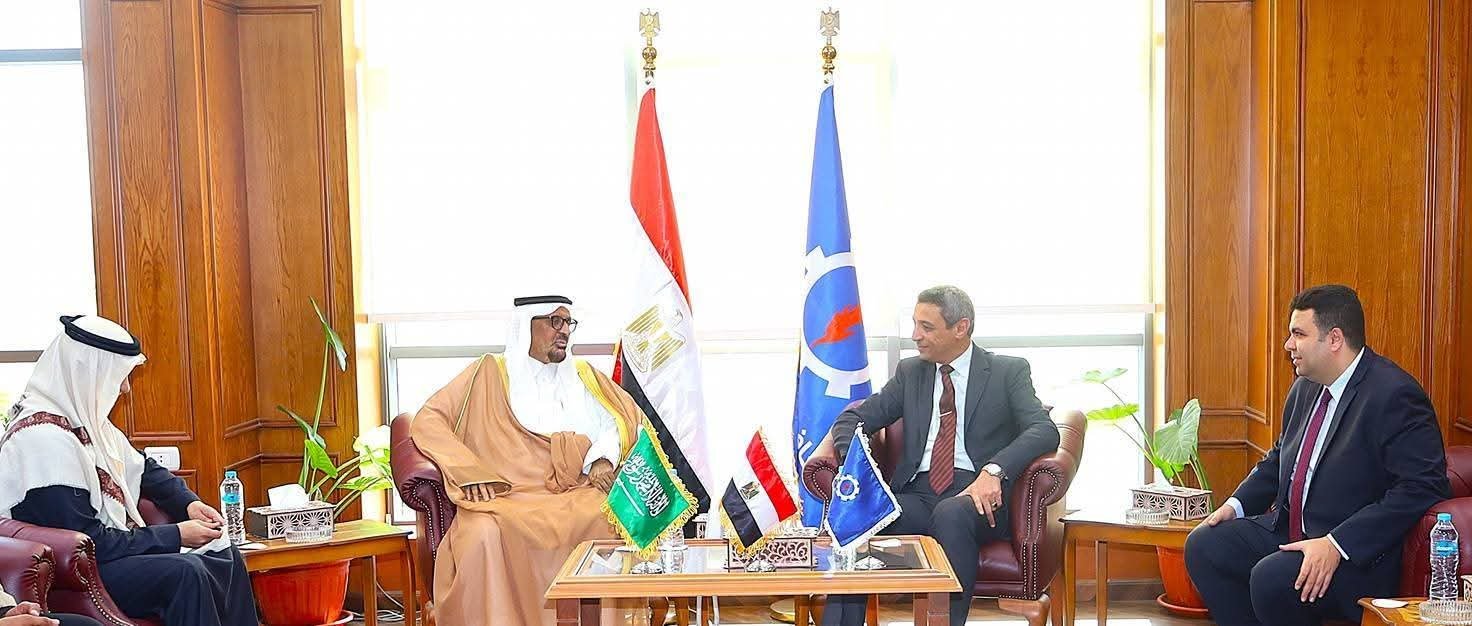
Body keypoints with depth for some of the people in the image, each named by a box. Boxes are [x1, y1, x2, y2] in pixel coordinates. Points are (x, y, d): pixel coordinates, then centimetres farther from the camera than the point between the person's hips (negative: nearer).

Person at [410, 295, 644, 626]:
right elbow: (427, 422, 7)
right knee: (485, 533, -36)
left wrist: (604, 459, -4)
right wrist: (470, 473, -8)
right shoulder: (491, 372, 14)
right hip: (505, 496, -2)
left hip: (574, 494, 2)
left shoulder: (583, 375, 25)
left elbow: (630, 416, 16)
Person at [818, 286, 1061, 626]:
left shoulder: (1009, 372, 7)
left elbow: (1045, 431, -8)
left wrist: (994, 470, -25)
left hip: (976, 496, -3)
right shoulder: (910, 372, 19)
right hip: (916, 493, 3)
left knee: (951, 513, -38)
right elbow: (854, 418, 15)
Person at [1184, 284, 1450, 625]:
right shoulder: (1306, 387, 10)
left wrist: (1336, 545, -27)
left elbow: (1423, 486, -23)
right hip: (1288, 529, 9)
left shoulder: (1395, 396, -17)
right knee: (1204, 544, -5)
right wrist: (1237, 504, 5)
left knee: (1271, 578, -31)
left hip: (1358, 550, -9)